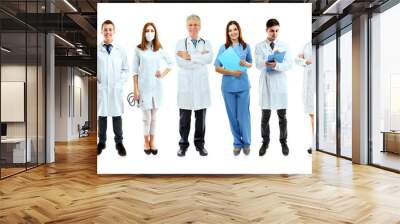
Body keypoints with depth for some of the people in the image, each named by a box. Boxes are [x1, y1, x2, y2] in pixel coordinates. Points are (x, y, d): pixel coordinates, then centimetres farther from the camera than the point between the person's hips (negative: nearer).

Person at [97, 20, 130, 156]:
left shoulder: (120, 51, 6)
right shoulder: (97, 50, 0)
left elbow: (126, 70, 9)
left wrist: (120, 82, -2)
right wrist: (96, 82, -5)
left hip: (116, 89, 1)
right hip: (100, 88, -1)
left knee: (117, 115, 6)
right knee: (101, 116, 8)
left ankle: (119, 142, 17)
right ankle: (101, 142, 22)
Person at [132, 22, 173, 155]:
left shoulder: (159, 49, 5)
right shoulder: (138, 49, -3)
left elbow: (170, 63, 18)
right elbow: (135, 71, -2)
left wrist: (163, 74, 2)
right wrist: (135, 89, -6)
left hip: (157, 86, 2)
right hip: (144, 86, -2)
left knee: (154, 116, 9)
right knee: (147, 117, 1)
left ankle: (152, 142, 22)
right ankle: (146, 142, 21)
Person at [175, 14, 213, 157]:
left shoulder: (206, 43, 8)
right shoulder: (180, 42, 5)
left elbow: (209, 59, -12)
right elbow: (181, 62, -12)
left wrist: (190, 56, -14)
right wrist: (200, 58, -10)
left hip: (201, 85, 1)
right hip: (185, 84, -1)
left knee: (201, 117, 6)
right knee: (184, 117, 4)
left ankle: (200, 144, 20)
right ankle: (183, 145, 17)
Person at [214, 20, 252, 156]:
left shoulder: (246, 46, 5)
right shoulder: (223, 47, 2)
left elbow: (251, 64, 17)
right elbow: (217, 68, 0)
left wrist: (245, 63, -6)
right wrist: (231, 72, -15)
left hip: (243, 85, 0)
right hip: (228, 86, 0)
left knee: (243, 116, 2)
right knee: (232, 116, 7)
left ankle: (246, 143, 19)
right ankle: (237, 143, 22)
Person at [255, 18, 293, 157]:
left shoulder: (284, 46, 4)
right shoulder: (259, 46, 1)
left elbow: (289, 65, -7)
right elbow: (258, 65, -11)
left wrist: (276, 65, -25)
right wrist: (272, 56, -26)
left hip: (280, 83, 1)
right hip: (266, 83, -1)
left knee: (282, 116, 8)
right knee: (265, 116, 6)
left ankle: (283, 141, 24)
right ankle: (265, 142, 22)